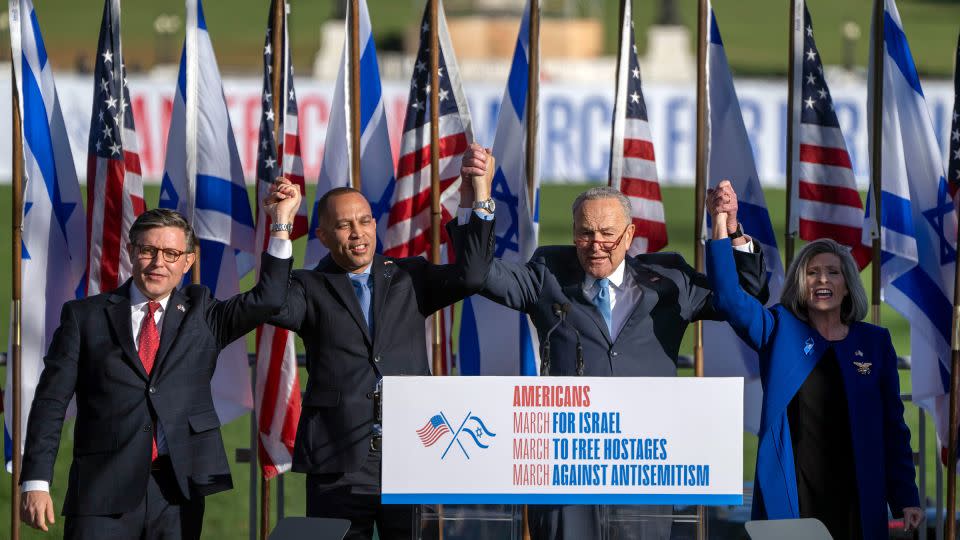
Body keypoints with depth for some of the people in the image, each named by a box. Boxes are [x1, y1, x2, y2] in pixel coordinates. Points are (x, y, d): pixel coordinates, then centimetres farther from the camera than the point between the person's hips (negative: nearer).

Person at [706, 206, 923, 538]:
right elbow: (728, 298, -10)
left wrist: (905, 499, 2)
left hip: (856, 499, 1)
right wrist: (722, 225, -21)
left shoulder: (875, 342, 8)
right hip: (790, 498, -1)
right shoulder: (780, 332, 6)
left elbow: (893, 425, 8)